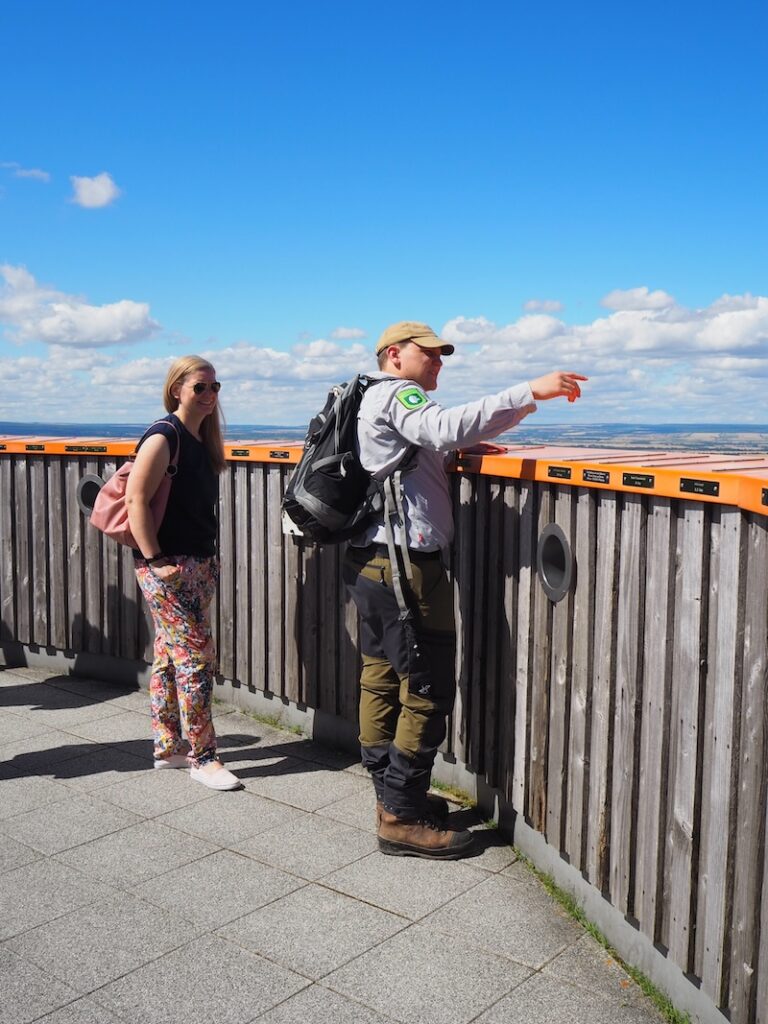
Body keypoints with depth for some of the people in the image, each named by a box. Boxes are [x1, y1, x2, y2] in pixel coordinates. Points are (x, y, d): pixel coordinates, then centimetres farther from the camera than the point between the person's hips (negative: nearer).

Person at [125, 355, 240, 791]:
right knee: (196, 658, -5)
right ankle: (203, 758, 5)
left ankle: (168, 747, 25)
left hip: (200, 563, 8)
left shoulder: (203, 439, 12)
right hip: (168, 567, -8)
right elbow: (137, 500, -18)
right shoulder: (164, 437, -13)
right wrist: (155, 559, -19)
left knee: (171, 657, 15)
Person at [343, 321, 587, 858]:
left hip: (374, 565, 11)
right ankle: (403, 818, 1)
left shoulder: (384, 401, 26)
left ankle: (391, 794, 26)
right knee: (427, 690, -6)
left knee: (383, 681, 15)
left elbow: (436, 443, 23)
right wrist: (528, 392, -31)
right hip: (403, 566, -11)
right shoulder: (394, 393, -8)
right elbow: (445, 428, -28)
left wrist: (521, 407, 10)